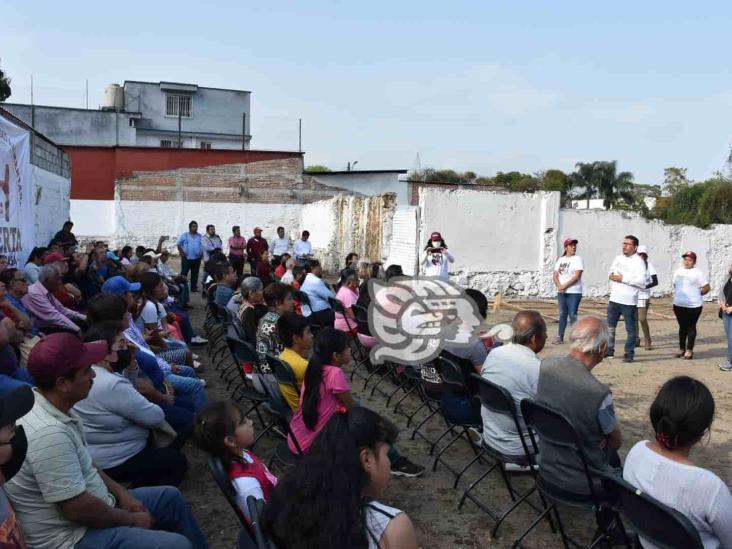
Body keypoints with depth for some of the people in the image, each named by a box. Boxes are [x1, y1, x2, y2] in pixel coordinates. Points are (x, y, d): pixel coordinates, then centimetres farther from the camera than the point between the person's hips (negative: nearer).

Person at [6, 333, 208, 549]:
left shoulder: (54, 406, 0)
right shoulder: (49, 434, -31)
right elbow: (77, 509, -28)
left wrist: (121, 493, 6)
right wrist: (132, 520, -13)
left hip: (91, 509, 10)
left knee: (170, 497, 18)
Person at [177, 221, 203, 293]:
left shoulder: (200, 236, 11)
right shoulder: (184, 235, 3)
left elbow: (203, 245, 14)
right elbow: (178, 244, 3)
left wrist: (202, 253, 0)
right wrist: (181, 252, -9)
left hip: (197, 258, 3)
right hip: (186, 258, -3)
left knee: (195, 273, 8)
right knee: (184, 273, -3)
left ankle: (194, 287, 16)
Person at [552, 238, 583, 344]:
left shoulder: (577, 259, -4)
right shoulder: (560, 260, 13)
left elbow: (577, 276, -14)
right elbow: (555, 276, 9)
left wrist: (564, 286, -14)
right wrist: (559, 286, -9)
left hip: (574, 292, -5)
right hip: (561, 292, 5)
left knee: (572, 315, -7)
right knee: (562, 314, 10)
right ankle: (560, 337, 16)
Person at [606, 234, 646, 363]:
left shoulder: (638, 262, -11)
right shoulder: (618, 258, 11)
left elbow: (641, 281, -20)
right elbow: (611, 271, 25)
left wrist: (622, 279, -19)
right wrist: (611, 276, 1)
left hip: (628, 301, -7)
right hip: (614, 299, 7)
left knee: (630, 329, 2)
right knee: (609, 327, 13)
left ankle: (629, 353, 10)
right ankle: (609, 350, 25)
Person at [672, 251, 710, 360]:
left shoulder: (698, 273, -8)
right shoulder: (678, 271, 10)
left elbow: (706, 288, -7)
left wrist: (697, 294, 1)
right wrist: (678, 295, 12)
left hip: (693, 306, -5)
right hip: (678, 305, 5)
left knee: (691, 327, 2)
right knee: (682, 327, 13)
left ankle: (689, 350, 8)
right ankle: (681, 348, 22)